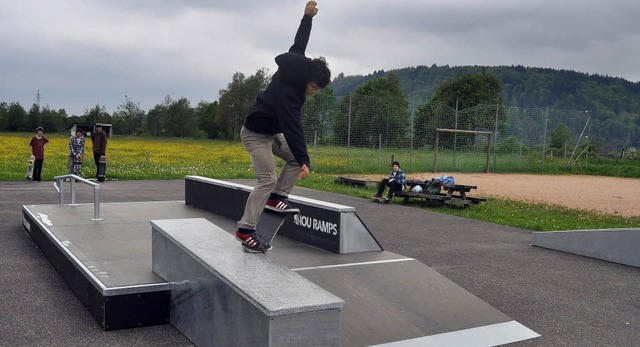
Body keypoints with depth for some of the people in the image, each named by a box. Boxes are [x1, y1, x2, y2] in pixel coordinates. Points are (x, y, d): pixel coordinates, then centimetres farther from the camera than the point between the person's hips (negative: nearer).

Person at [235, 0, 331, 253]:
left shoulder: (293, 69, -8)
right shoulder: (287, 93, -34)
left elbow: (299, 44, 8)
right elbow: (293, 128, -38)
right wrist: (304, 161, -40)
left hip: (273, 131, 10)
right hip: (256, 134, -10)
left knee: (295, 159, 3)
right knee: (267, 180, -15)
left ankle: (277, 198, 6)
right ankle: (245, 230, -12)